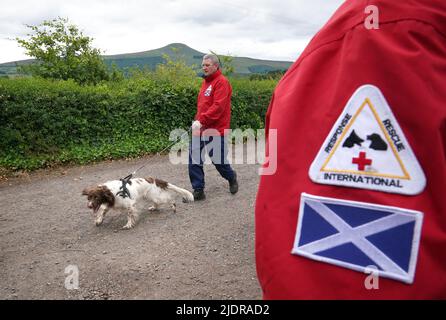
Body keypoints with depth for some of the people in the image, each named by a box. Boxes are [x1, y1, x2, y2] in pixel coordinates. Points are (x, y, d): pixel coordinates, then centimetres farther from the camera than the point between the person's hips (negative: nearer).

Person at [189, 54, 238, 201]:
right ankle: (198, 190, 8)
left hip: (216, 129, -7)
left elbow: (218, 106, -21)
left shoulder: (221, 82, -10)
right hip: (200, 128, 8)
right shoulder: (206, 81, 16)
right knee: (194, 157, 0)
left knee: (218, 160, 4)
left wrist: (202, 120, -26)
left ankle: (231, 178, 34)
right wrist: (197, 120, 11)